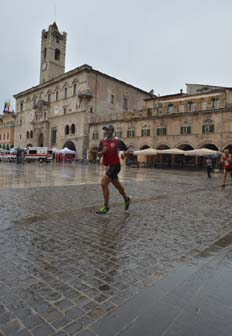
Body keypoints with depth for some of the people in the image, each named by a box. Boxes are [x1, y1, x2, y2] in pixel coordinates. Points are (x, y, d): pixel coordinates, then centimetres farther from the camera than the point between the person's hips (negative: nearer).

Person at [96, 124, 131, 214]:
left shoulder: (117, 141, -7)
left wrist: (124, 154, -17)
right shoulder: (103, 141, 7)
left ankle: (106, 207, -7)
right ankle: (126, 198, 45)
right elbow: (98, 155, 7)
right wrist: (103, 151, -13)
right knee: (117, 185, 19)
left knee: (104, 183, -17)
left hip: (115, 165, -6)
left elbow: (126, 150, 4)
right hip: (108, 166, 6)